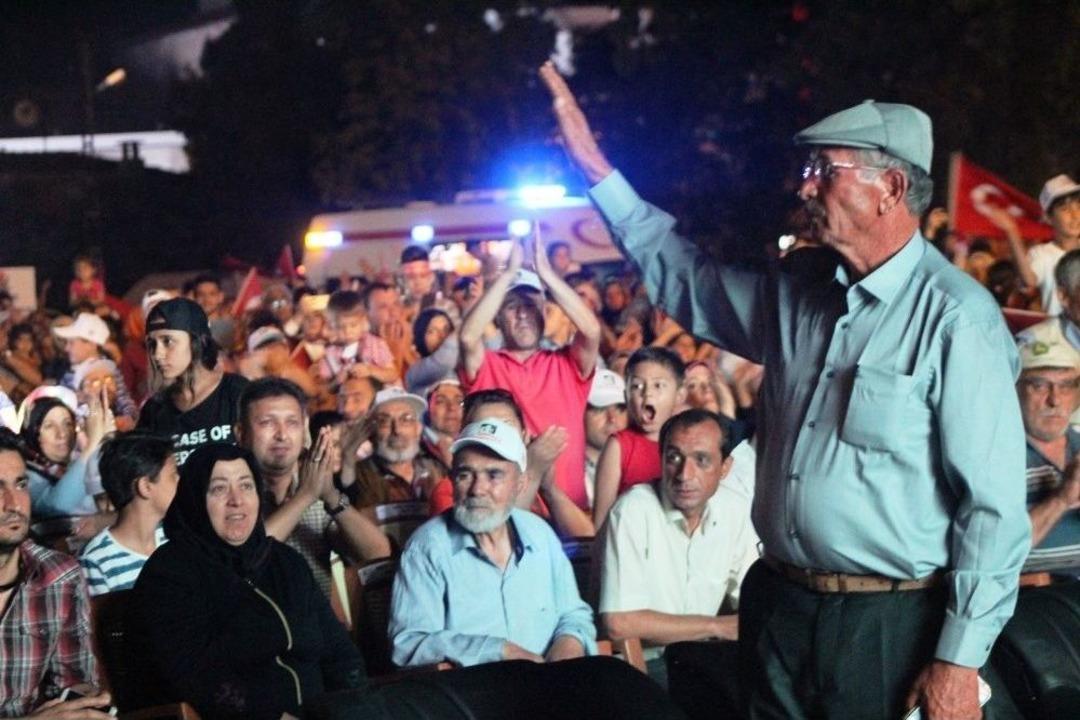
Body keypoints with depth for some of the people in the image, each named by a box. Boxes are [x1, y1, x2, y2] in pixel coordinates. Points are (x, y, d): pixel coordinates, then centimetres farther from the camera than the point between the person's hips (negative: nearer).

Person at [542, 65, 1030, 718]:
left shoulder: (954, 317, -15)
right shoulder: (799, 288, 7)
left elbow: (994, 504, -16)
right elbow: (686, 279, 22)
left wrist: (960, 661, -17)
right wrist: (594, 166, 19)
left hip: (892, 627, -7)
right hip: (779, 609, 7)